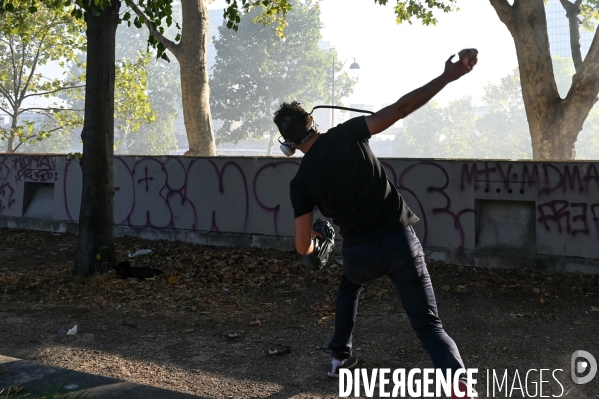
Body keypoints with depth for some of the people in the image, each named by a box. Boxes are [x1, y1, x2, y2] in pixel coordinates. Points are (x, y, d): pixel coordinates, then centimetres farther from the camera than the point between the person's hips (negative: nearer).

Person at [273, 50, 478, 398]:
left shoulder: (301, 182, -1)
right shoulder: (347, 135, -3)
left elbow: (304, 247, -2)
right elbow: (401, 108, -10)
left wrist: (314, 241, 24)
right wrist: (448, 76, -6)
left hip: (360, 252, 1)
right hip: (401, 240, -1)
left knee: (349, 287, 38)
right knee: (429, 324, 2)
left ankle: (341, 356, 42)